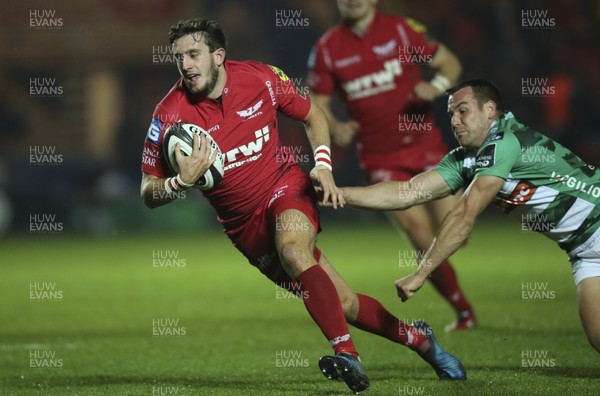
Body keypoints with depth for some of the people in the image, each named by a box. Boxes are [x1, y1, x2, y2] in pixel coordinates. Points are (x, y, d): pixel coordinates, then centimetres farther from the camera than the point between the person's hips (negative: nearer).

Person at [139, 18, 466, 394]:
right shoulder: (170, 115, -15)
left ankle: (348, 355, -38)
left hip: (285, 187, -1)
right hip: (244, 222, 1)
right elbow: (149, 193, -12)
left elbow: (313, 116, 8)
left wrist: (323, 165, -7)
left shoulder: (261, 78, -11)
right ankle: (419, 340, 21)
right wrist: (182, 181, -33)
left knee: (293, 248, -37)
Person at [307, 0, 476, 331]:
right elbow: (316, 102, 6)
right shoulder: (327, 49, -1)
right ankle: (464, 312, 9)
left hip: (425, 146, 0)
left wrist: (436, 86, -18)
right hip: (380, 161, 0)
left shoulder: (402, 29, -3)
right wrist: (334, 127, -15)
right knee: (423, 240, -9)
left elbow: (449, 63, 4)